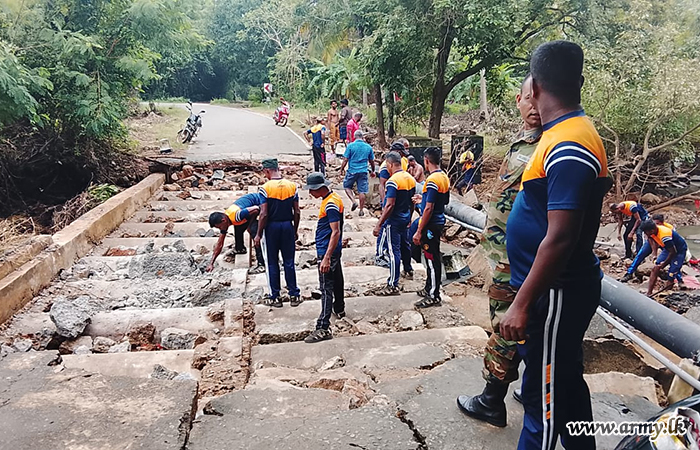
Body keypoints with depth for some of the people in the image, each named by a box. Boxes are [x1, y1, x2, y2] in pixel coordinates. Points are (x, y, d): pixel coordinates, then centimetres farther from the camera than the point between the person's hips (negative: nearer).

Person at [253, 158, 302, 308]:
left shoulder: (265, 188, -13)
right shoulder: (292, 186, -1)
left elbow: (263, 214, -15)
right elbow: (297, 212, 1)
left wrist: (258, 234, -6)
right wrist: (295, 230, 12)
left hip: (271, 227, -3)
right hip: (288, 226, 3)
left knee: (272, 263, 8)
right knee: (289, 262, 12)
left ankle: (275, 297, 16)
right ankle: (294, 295, 17)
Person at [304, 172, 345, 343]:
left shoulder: (331, 204, -22)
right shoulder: (332, 198, 10)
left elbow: (336, 232, -27)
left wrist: (326, 257, -31)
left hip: (327, 251, -10)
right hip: (334, 249, 10)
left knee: (326, 288, -10)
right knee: (336, 280, 25)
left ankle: (323, 328, -10)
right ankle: (339, 309, 44)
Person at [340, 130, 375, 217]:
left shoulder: (350, 146, -6)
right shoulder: (368, 147, 2)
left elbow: (345, 160, -7)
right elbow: (372, 161, 11)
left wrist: (341, 169, 7)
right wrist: (373, 171, 26)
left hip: (352, 171, -2)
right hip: (363, 172, 2)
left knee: (347, 186, 18)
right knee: (362, 191, 6)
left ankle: (353, 201, -1)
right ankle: (361, 210, 10)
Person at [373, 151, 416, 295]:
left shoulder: (393, 181, -21)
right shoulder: (410, 178, 5)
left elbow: (390, 205, -26)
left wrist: (379, 224, -23)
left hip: (394, 220, -9)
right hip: (405, 218, 9)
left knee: (394, 251, -7)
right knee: (405, 245, 25)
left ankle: (393, 285, -4)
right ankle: (408, 271, 45)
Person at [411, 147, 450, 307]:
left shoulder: (432, 180, -20)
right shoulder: (444, 177, 8)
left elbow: (429, 208, -23)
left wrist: (419, 231, -19)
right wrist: (423, 200, 23)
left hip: (431, 225, -10)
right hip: (439, 222, 10)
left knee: (431, 259, -1)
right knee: (431, 258, 19)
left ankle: (433, 296, 7)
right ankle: (429, 288, 32)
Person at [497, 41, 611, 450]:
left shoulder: (568, 148, -23)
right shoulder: (572, 132, 8)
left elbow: (559, 239, -26)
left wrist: (521, 305, -22)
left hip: (556, 294, -10)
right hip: (558, 289, 10)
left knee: (545, 392, 4)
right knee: (565, 380, 23)